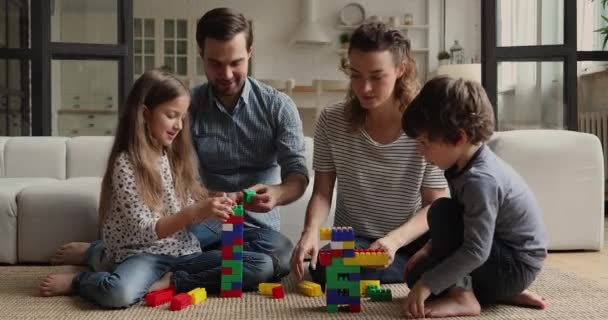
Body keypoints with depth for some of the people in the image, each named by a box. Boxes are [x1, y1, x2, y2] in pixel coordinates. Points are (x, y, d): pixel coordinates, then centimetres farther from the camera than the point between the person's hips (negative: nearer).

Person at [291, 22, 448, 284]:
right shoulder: (331, 121, -4)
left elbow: (435, 204, -6)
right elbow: (322, 192, 0)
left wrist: (395, 239, -24)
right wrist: (311, 230, -21)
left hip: (410, 240, -3)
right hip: (351, 240, 4)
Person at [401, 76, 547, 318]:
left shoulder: (479, 180, -29)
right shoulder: (465, 165, 0)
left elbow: (476, 252, -31)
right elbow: (460, 221, 16)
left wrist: (427, 285, -27)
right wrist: (429, 248, 7)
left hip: (516, 266, -10)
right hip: (500, 254, 10)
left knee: (441, 211, -22)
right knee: (416, 275, 9)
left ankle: (461, 297, -16)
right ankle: (505, 293, 9)